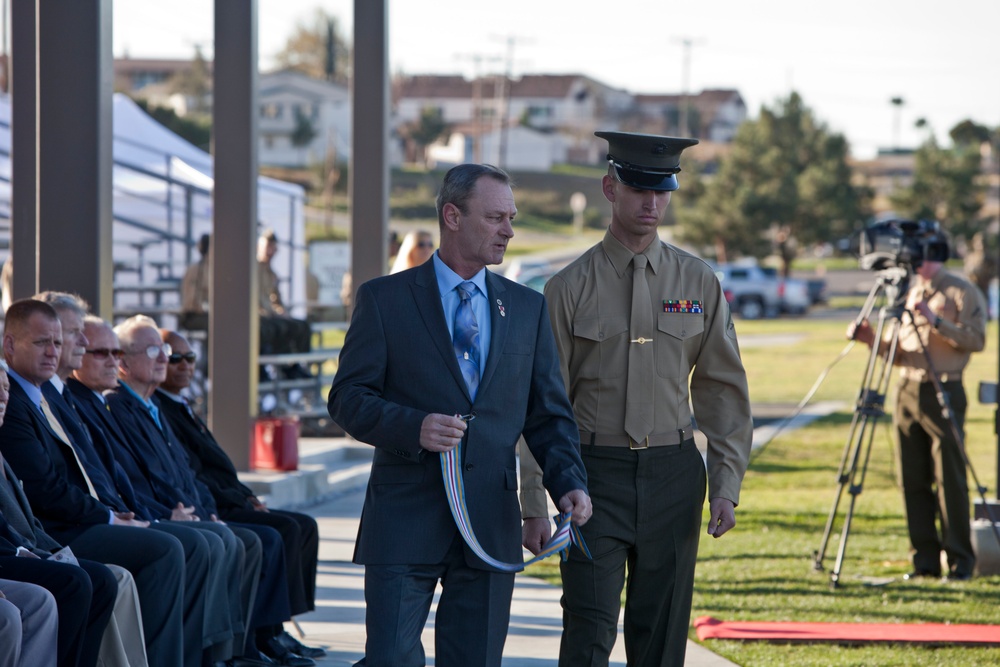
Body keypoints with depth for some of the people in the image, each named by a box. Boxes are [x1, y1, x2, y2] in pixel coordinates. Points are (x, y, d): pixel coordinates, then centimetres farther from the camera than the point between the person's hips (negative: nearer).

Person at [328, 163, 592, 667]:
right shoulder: (384, 299, 1)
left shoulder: (527, 308, 12)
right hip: (406, 518, -3)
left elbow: (548, 414, 12)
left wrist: (568, 483, -6)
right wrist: (413, 426, -20)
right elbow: (347, 398, -2)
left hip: (491, 525, 3)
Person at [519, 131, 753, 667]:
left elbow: (725, 391, 10)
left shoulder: (699, 282, 6)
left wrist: (726, 485, 2)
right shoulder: (569, 287, -1)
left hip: (673, 476, 2)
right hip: (596, 473, -2)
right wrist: (534, 506, -4)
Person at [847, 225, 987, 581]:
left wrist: (936, 321, -22)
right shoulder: (908, 295, 18)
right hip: (907, 391, 7)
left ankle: (960, 561, -3)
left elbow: (976, 339, -14)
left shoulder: (963, 294, -2)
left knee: (950, 480, -7)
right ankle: (925, 560, 10)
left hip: (943, 394, -7)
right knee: (913, 481, 5)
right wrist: (873, 339, 0)